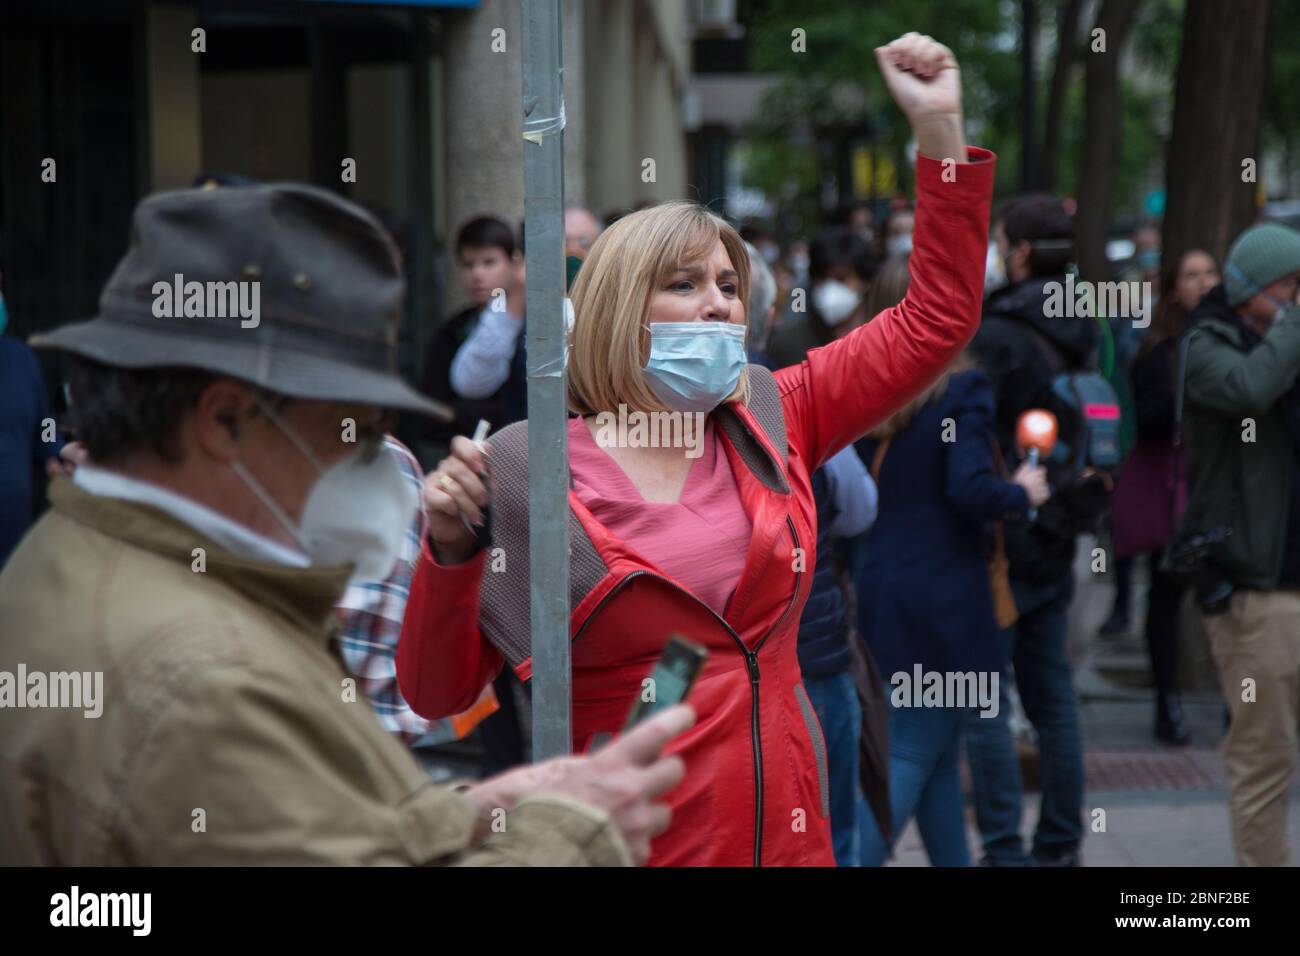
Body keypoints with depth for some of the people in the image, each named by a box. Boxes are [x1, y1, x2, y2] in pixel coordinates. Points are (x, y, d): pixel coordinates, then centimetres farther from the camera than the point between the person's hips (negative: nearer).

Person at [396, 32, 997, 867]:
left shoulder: (768, 423, 6)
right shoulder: (528, 471, -6)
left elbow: (937, 319, 8)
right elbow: (438, 691, -5)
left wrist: (940, 125, 2)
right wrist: (450, 548, -22)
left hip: (788, 833, 4)